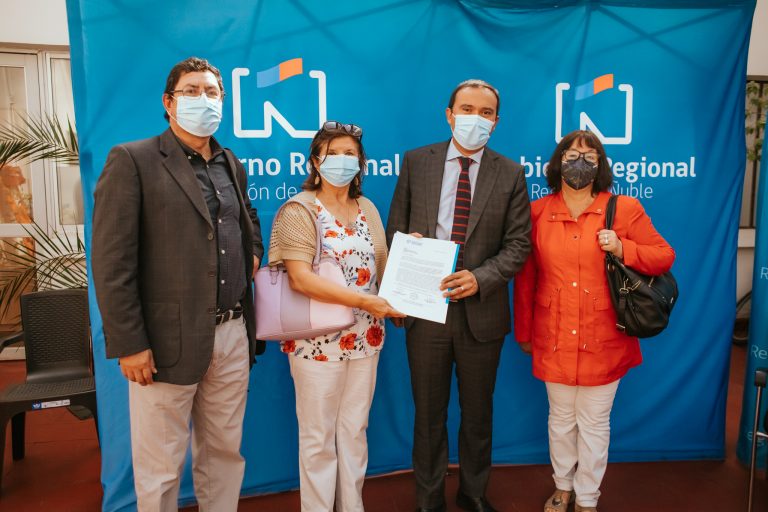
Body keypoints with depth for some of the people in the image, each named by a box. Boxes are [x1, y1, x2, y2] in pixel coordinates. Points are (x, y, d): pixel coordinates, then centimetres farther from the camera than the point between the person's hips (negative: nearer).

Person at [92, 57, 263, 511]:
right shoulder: (133, 160, -6)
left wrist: (254, 248, 9)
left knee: (225, 452, 16)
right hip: (169, 340, -5)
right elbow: (112, 262, -10)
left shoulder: (232, 165, 13)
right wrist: (129, 343, -14)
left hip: (233, 334, 6)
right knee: (160, 468, 9)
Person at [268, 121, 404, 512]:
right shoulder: (299, 210, -10)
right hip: (318, 340, -5)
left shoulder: (368, 209, 8)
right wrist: (364, 300, -26)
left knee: (355, 430, 18)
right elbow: (300, 278, -21)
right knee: (318, 437, 10)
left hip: (365, 337, 5)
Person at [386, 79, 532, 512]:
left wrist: (480, 278, -19)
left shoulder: (511, 174, 0)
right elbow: (395, 229, 4)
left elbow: (518, 244, -2)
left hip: (481, 310, 0)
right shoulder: (416, 162, 2)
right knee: (429, 414, 15)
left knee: (478, 413, 18)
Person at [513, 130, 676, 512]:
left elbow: (664, 256, 3)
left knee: (595, 424, 12)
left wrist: (622, 248, -16)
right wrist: (524, 332, 8)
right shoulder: (537, 212, -1)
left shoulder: (624, 209, -3)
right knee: (561, 419, 17)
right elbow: (524, 278, 4)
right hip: (554, 340, 1)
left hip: (603, 340, -1)